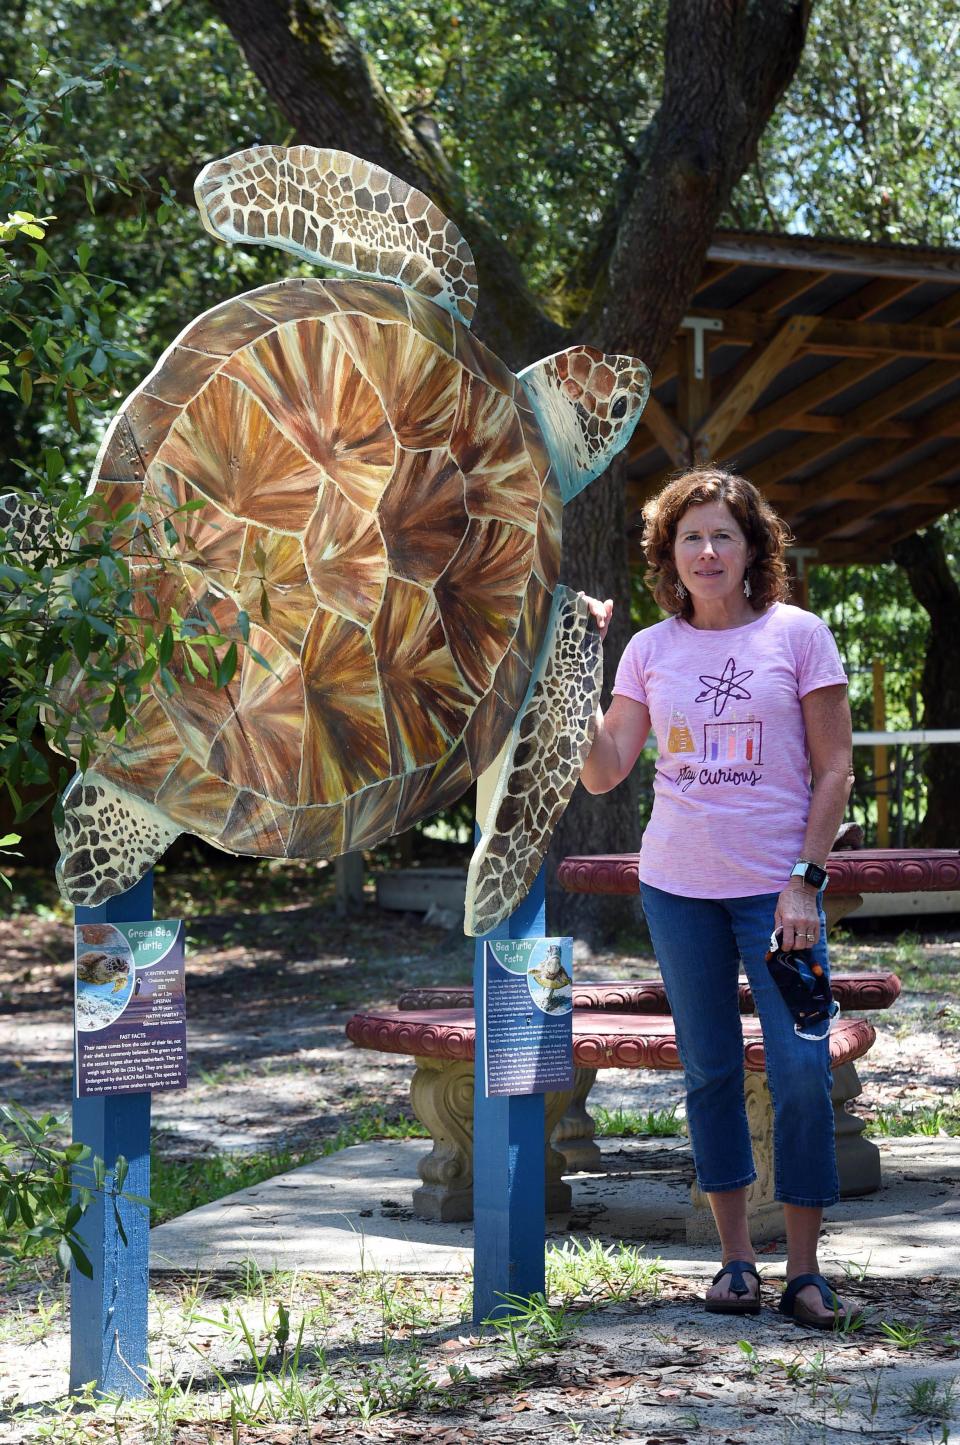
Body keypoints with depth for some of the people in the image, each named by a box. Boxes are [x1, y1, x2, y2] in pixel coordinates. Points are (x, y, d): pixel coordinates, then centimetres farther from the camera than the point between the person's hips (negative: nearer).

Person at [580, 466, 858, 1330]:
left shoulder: (798, 635, -1)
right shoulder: (651, 650, 6)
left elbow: (834, 770, -1)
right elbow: (603, 774, 2)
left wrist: (806, 880, -9)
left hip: (778, 886, -3)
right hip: (679, 886, 3)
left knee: (802, 1071, -8)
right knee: (710, 1072, 7)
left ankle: (805, 1269, 1)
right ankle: (736, 1259, 16)